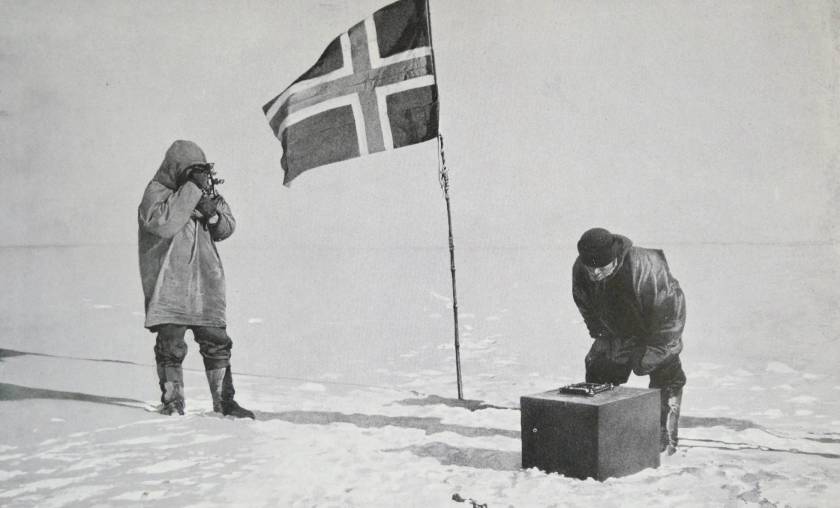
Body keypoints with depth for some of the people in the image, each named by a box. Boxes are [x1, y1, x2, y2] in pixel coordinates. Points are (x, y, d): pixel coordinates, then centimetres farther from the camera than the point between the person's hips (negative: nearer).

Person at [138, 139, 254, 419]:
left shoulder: (206, 192, 13)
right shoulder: (156, 192, -4)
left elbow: (227, 228, 13)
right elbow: (162, 223, -24)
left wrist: (212, 213, -9)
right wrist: (192, 189, -22)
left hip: (204, 283, 5)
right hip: (168, 284, -5)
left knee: (217, 343, 5)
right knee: (170, 345, -2)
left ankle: (224, 401, 13)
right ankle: (172, 400, 15)